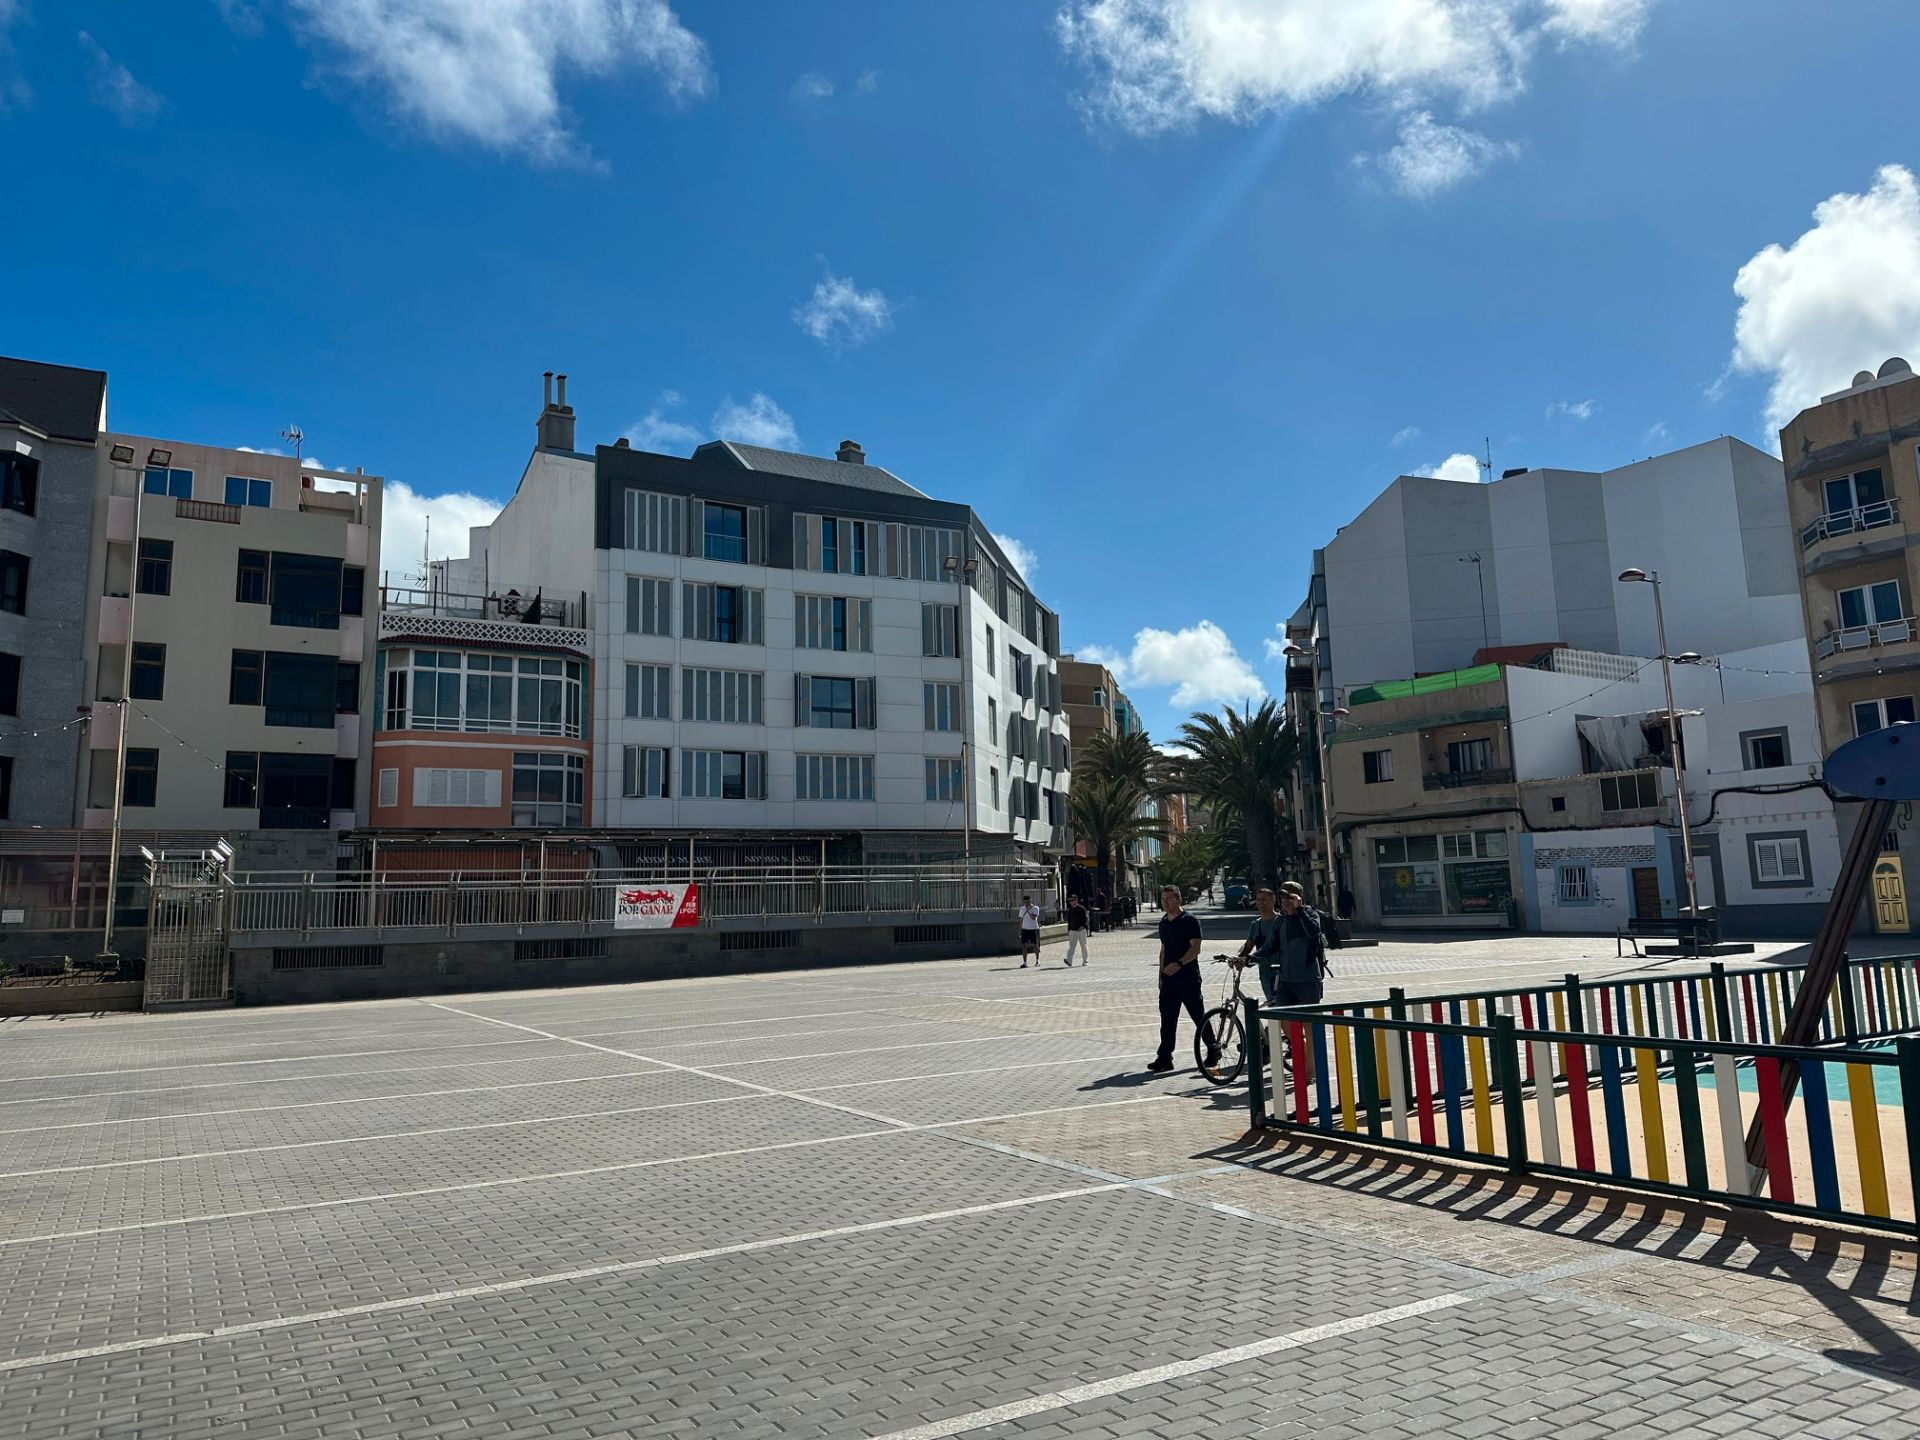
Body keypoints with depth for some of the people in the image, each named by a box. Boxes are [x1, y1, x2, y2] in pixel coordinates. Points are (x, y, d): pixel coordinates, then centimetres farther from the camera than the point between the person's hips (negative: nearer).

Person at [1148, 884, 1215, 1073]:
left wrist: (1179, 964, -29)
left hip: (1188, 977, -6)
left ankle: (1213, 1049, 22)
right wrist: (1161, 975, 18)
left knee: (1199, 1015, 3)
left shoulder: (1190, 921, -8)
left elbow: (1196, 948, -16)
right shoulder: (1163, 922, 14)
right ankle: (1164, 1058, 3)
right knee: (1167, 1019, 3)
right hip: (1169, 979, 6)